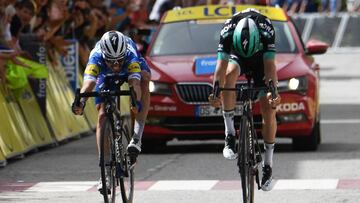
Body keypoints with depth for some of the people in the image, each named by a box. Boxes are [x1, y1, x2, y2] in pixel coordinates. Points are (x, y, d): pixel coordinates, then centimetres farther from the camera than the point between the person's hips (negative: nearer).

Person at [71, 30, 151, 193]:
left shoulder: (130, 55, -43)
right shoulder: (96, 58, -41)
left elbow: (135, 83, -56)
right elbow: (89, 82, -55)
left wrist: (136, 101, -76)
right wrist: (80, 102, -74)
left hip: (132, 68, -1)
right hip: (106, 76, 1)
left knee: (144, 79, -36)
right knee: (102, 116, -14)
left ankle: (137, 136, -36)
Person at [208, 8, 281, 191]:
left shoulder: (266, 30, -37)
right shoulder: (228, 31, -35)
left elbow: (270, 65, -37)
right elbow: (222, 65, -37)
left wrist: (273, 91, -48)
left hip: (260, 61, 0)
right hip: (237, 58, 0)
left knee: (269, 110, -12)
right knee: (230, 73, -36)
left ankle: (268, 163, 3)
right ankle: (229, 132, -29)